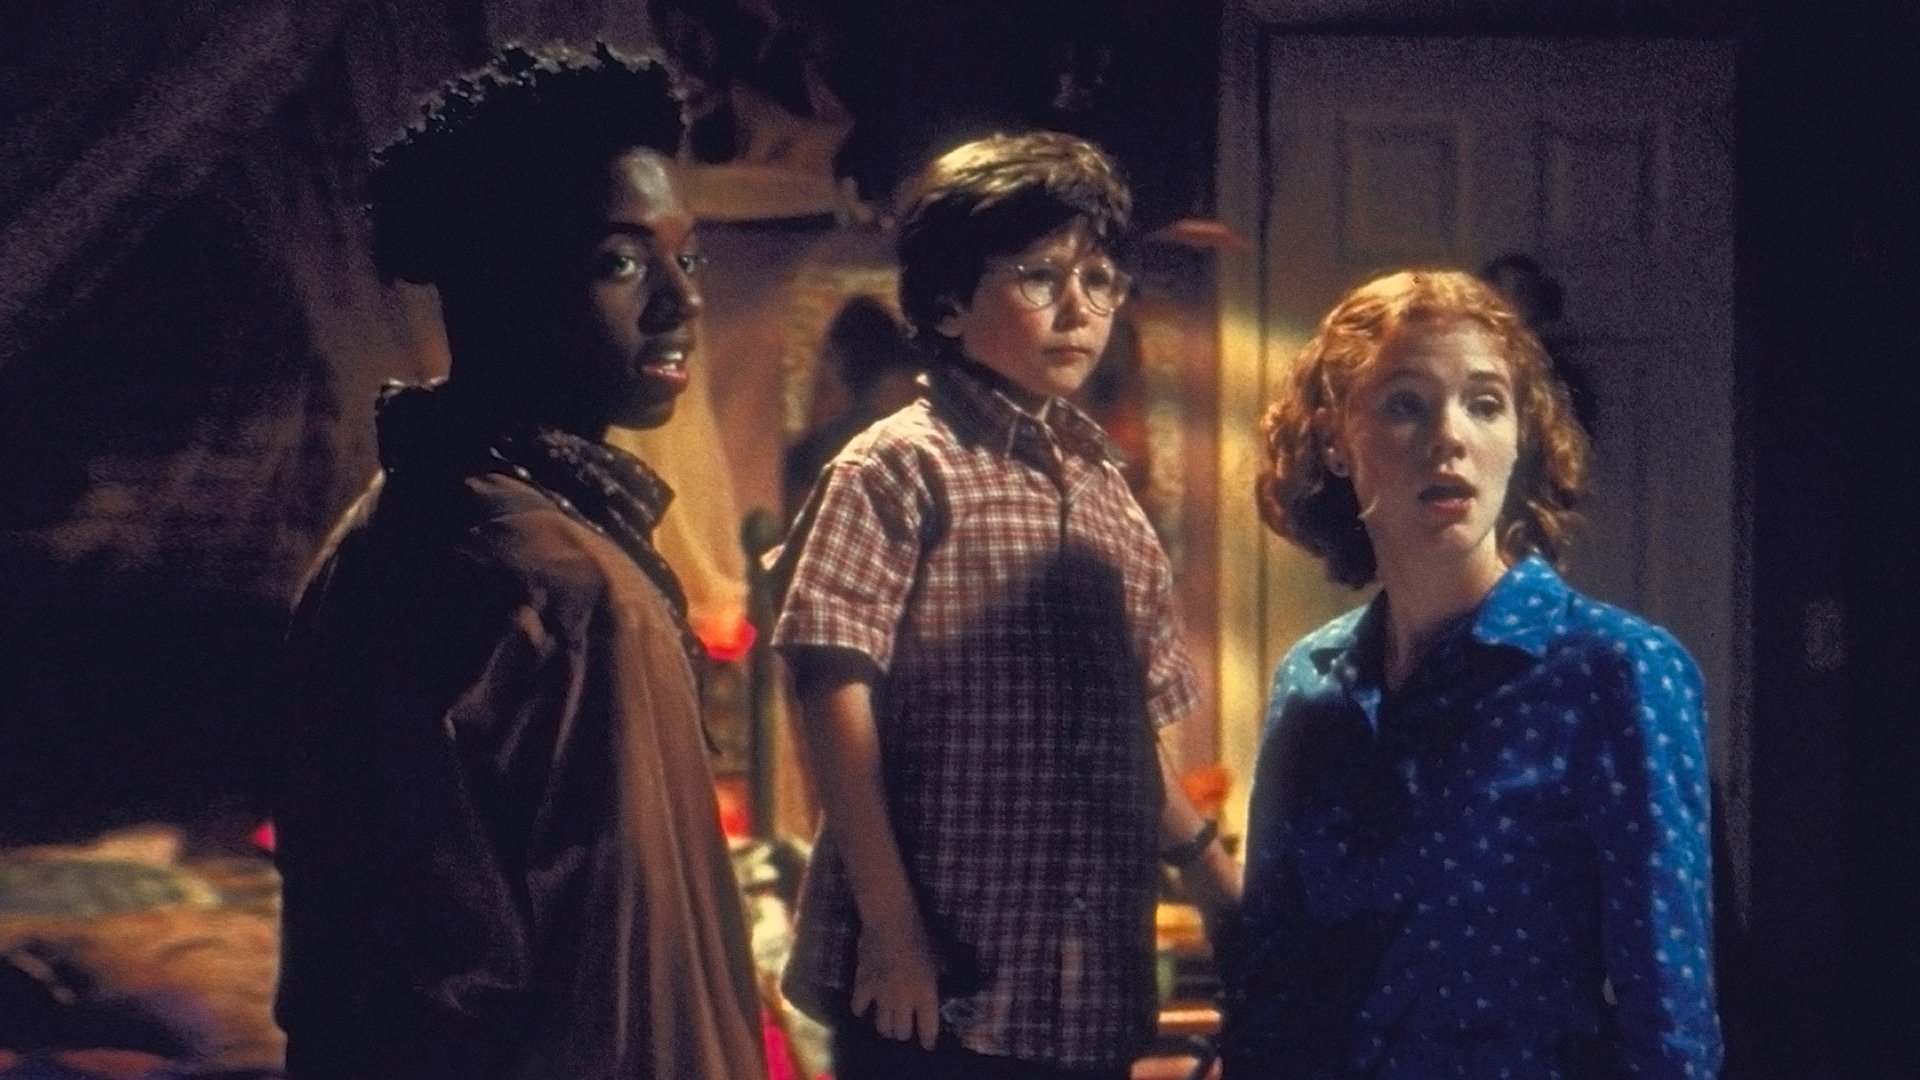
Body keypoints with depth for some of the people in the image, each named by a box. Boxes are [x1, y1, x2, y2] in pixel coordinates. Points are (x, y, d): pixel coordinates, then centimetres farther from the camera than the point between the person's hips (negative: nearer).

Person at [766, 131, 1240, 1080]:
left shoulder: (1103, 490, 15)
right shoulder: (898, 469, -4)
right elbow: (836, 689, -12)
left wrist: (1228, 892, 18)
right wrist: (889, 925, -17)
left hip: (1093, 987, 6)